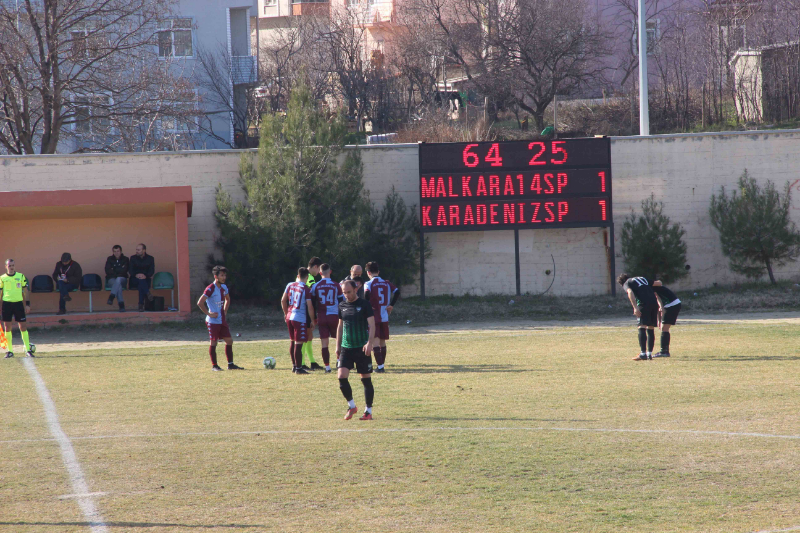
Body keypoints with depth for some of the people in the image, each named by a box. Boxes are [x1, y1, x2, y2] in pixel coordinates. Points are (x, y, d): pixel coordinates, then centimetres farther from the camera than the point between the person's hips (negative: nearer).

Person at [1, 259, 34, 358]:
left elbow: (25, 290, 9)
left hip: (18, 303, 0)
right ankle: (9, 351, 7)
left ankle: (28, 350, 1)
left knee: (23, 327, -2)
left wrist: (27, 304, 3)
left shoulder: (21, 276, 6)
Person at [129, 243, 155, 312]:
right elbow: (131, 270, 1)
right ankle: (148, 294, -50)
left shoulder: (150, 258, 9)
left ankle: (141, 304, -42)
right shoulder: (133, 258, 11)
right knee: (141, 281, -36)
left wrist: (145, 275, -21)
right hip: (135, 279, 1)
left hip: (146, 278, -1)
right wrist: (136, 275, -20)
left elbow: (152, 271, -2)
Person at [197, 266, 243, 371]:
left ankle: (230, 364, 12)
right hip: (213, 321, -7)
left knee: (229, 340, 5)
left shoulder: (224, 287, 9)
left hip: (222, 320, 7)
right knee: (213, 342, -2)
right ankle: (214, 365, 5)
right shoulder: (210, 289, -15)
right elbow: (200, 303, -18)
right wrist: (209, 314, -17)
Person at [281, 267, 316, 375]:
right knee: (298, 343, -4)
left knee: (292, 341, 18)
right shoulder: (306, 289, -13)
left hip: (289, 317, 7)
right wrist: (312, 320, -3)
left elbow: (283, 301, 10)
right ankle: (298, 368, -2)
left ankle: (294, 365, 26)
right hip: (300, 319, -7)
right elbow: (310, 306, -14)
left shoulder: (290, 285, 5)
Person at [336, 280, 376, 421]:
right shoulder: (342, 305, 9)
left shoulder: (364, 305, -5)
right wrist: (338, 345, 15)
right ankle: (351, 406, 7)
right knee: (342, 376, -10)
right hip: (346, 347, 4)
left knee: (366, 379, 1)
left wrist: (369, 343, -22)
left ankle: (368, 411, 10)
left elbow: (372, 325, -9)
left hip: (362, 348, -4)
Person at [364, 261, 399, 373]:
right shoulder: (386, 283, 7)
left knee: (375, 341, -4)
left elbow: (367, 295, -25)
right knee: (382, 341, 15)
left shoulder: (369, 284, -7)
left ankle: (380, 366, -13)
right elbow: (397, 292, -1)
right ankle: (382, 365, 21)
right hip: (384, 317, 5)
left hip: (373, 317, -5)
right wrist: (391, 305, 3)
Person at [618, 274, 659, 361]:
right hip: (654, 303, 6)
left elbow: (630, 293, -10)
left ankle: (643, 354, -16)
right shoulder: (642, 278, 28)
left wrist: (635, 307, -19)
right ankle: (649, 353, 11)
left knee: (642, 328, -8)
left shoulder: (627, 283, 11)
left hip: (643, 304, -6)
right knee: (650, 329, 11)